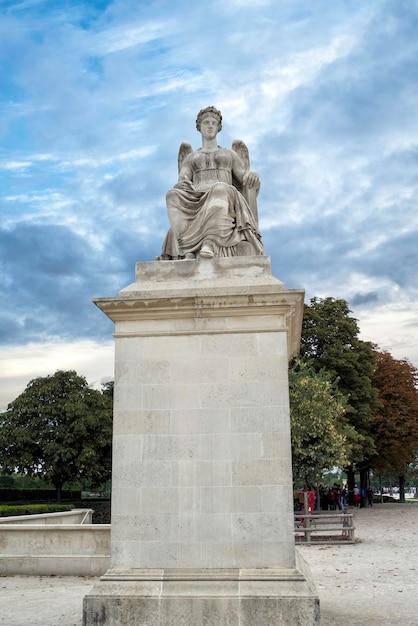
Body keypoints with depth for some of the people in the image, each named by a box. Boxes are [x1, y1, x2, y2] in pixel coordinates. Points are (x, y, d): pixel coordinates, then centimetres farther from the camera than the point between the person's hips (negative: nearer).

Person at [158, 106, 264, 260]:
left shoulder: (230, 154, 29)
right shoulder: (190, 158, 30)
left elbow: (246, 180, 16)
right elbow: (181, 182, 12)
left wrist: (253, 175, -12)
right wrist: (182, 184, -16)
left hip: (225, 198, -1)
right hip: (196, 201, 1)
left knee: (219, 190, -41)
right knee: (174, 195, -36)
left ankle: (209, 244, -56)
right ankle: (187, 250, -50)